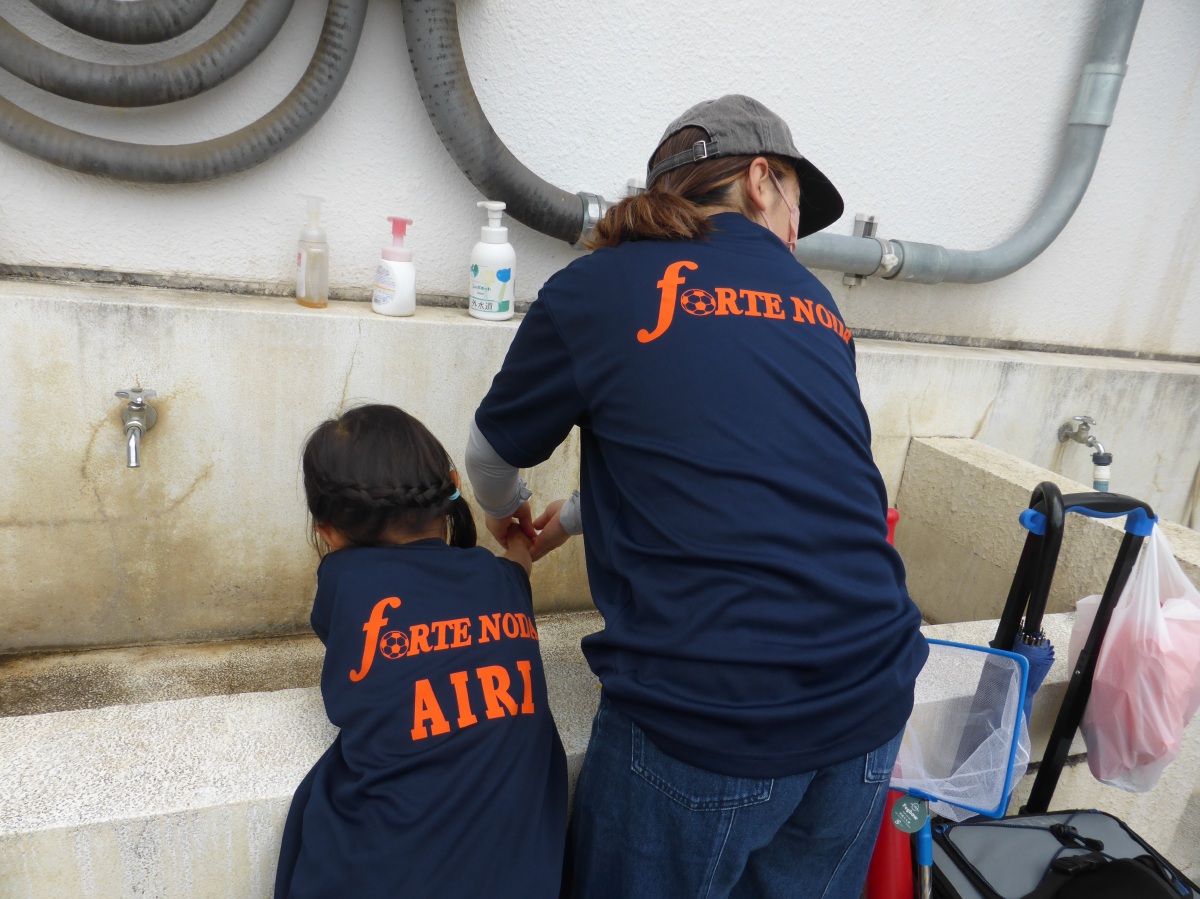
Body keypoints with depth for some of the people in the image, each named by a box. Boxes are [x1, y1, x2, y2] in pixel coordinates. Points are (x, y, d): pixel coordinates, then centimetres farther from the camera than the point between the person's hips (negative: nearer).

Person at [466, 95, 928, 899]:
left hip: (706, 720, -4)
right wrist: (575, 516, 32)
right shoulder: (821, 310, 10)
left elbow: (491, 455, 9)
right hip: (871, 708, 5)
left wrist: (509, 514, 33)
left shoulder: (599, 287, -4)